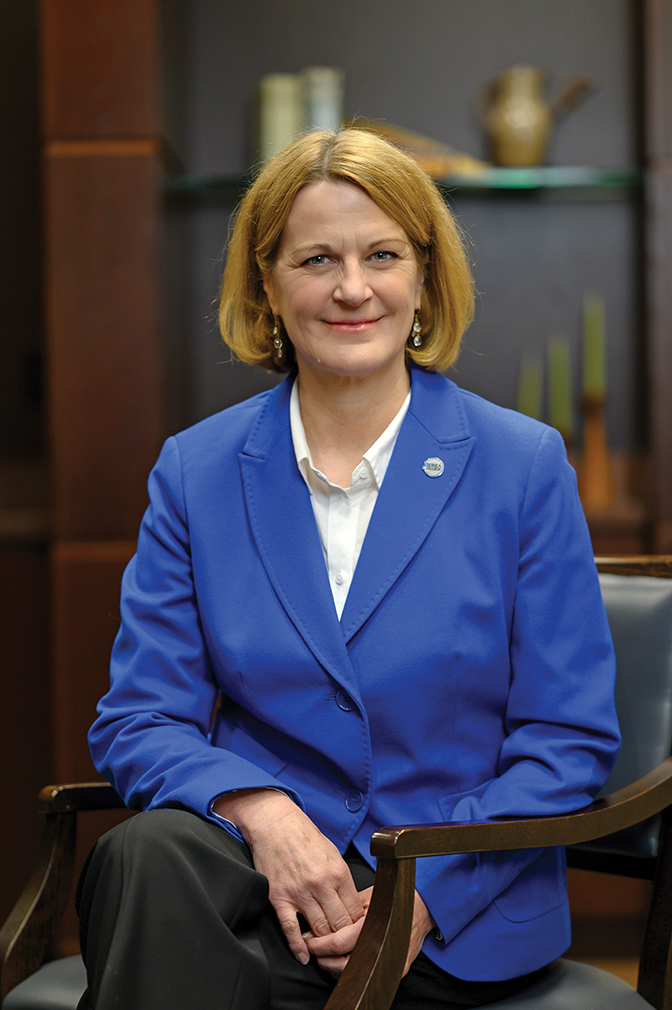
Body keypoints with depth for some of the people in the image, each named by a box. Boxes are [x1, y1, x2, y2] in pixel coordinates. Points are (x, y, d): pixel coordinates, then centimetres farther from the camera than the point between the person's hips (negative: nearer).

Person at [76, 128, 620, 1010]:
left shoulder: (525, 465, 1)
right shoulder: (194, 470, 7)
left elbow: (570, 740, 0)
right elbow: (138, 719, 4)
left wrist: (423, 891, -14)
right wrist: (261, 810, -17)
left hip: (459, 912, -3)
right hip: (256, 868, 3)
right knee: (147, 854, -33)